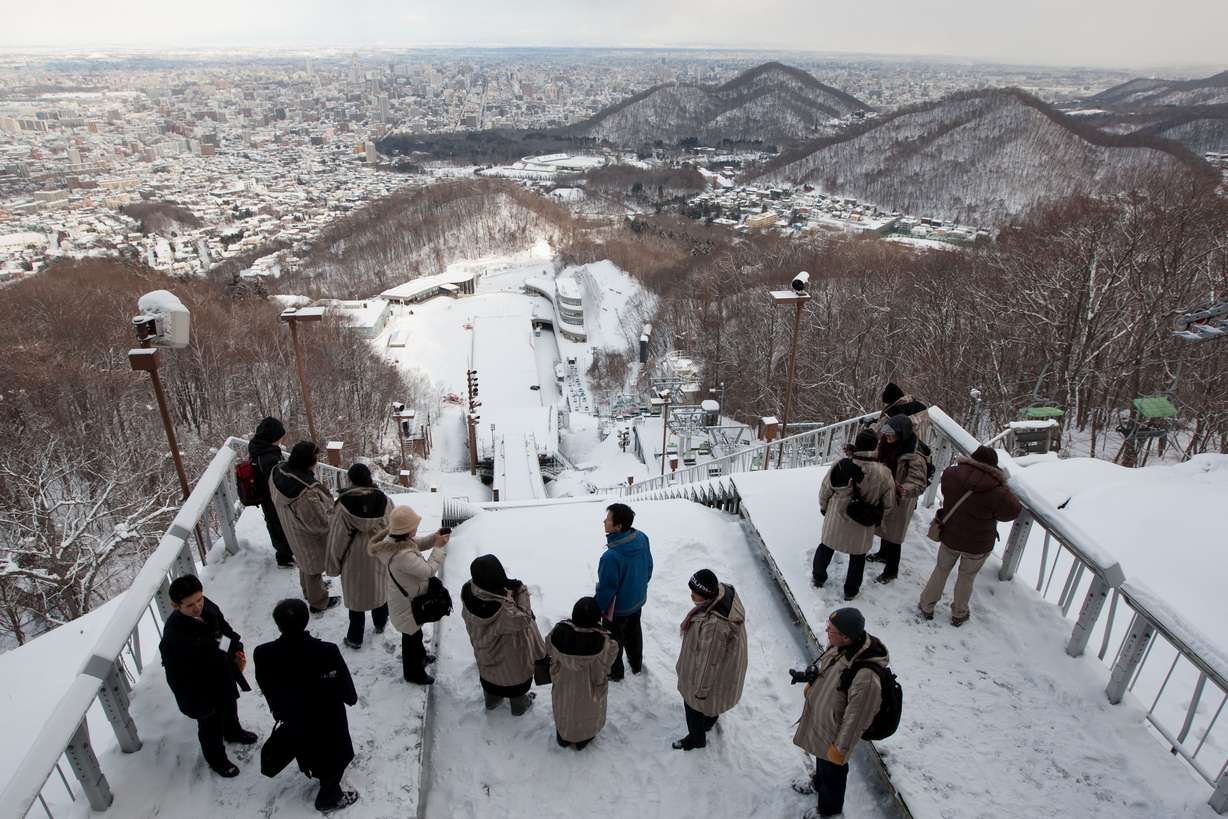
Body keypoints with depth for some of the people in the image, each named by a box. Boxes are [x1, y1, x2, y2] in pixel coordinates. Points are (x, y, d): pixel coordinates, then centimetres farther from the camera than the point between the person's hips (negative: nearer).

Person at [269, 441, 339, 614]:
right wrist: (332, 508, -13)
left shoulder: (277, 472, -19)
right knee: (314, 567, 19)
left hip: (291, 530, 8)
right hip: (310, 537, -8)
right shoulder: (307, 493, -45)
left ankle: (309, 590, 58)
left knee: (305, 561, 33)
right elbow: (321, 523, -32)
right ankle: (318, 602, 43)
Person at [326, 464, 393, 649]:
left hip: (355, 560, -2)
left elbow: (336, 538, -15)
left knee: (356, 595, 16)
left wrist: (332, 565, -1)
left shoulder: (344, 505, -24)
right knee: (379, 590, 25)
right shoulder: (384, 501, -17)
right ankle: (380, 624, 45)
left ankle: (355, 638, 29)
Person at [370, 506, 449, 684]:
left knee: (415, 632, 33)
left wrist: (434, 537, -13)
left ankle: (420, 657, 58)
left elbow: (416, 544, 3)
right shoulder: (403, 556, -43)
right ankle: (413, 673, 41)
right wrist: (439, 547, -23)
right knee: (412, 637, 17)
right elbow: (429, 570, -32)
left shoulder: (391, 539, -15)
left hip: (404, 597, 9)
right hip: (407, 603, -8)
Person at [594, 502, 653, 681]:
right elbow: (649, 566, 0)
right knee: (634, 632, 30)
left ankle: (615, 672, 44)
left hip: (617, 608, -6)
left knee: (614, 639, 20)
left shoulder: (611, 557, -41)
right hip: (638, 599, 6)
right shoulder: (642, 538, -18)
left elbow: (606, 589, -28)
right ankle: (636, 664, 53)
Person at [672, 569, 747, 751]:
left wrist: (700, 689, -16)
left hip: (711, 672, -8)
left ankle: (696, 738, 45)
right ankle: (710, 719, 62)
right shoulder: (724, 590, -20)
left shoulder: (714, 625, -44)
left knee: (693, 702, 20)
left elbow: (709, 660, -30)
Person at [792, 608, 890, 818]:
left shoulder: (866, 677, -43)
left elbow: (855, 719, -29)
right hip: (819, 720, 7)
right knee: (821, 760, 34)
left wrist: (840, 749, -17)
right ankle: (818, 784, 64)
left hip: (834, 732, -7)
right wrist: (807, 676, 13)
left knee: (832, 771, 22)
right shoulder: (839, 645, -20)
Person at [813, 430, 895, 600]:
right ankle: (850, 591, 37)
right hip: (862, 527, 0)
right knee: (857, 556, 21)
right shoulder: (883, 473, -21)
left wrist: (824, 507, 10)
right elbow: (889, 504, -8)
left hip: (836, 519, 1)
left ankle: (818, 577, 44)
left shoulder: (841, 465, -22)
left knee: (827, 546, 25)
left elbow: (825, 490, -10)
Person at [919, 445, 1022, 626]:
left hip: (951, 536, 2)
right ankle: (958, 614, 36)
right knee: (967, 577, 20)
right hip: (978, 544, -2)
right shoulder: (995, 489, -27)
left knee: (942, 570, 23)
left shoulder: (950, 474, -17)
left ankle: (927, 606, 33)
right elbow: (1013, 511, -9)